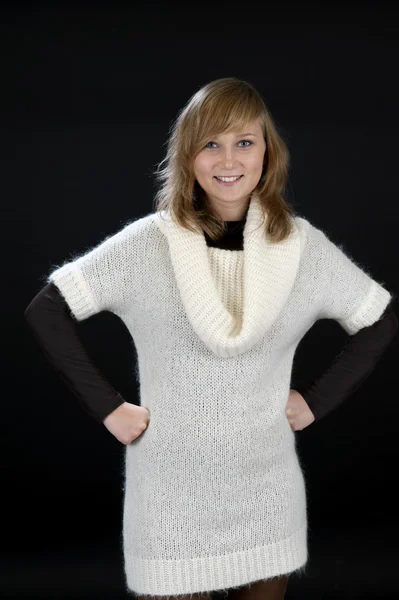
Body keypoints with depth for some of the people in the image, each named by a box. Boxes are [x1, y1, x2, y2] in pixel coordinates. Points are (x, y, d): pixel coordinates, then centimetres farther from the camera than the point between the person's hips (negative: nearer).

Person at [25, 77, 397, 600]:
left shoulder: (304, 245, -2)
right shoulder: (148, 244, -8)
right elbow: (46, 312, -5)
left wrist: (317, 400, 2)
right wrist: (107, 407, -8)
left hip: (269, 498, 2)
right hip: (172, 498, -2)